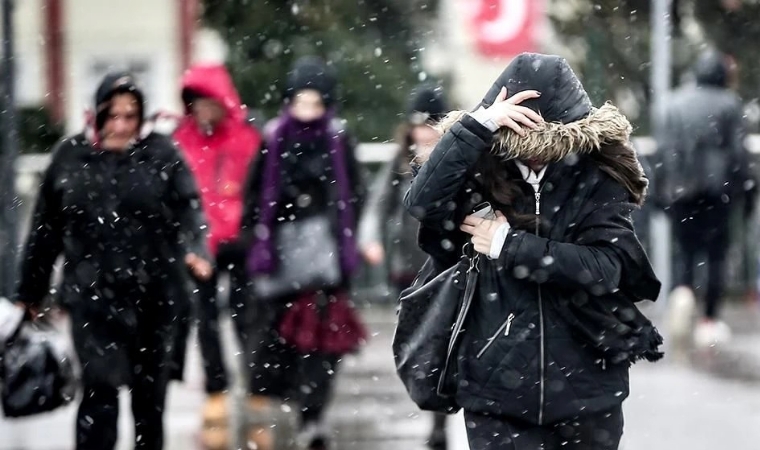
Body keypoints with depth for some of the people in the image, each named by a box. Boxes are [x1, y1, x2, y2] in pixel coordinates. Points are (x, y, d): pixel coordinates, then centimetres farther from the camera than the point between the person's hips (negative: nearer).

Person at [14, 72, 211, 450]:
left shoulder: (162, 154, -1)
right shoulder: (71, 156, 2)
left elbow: (187, 209, -11)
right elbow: (46, 227, 8)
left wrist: (194, 250, -32)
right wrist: (31, 290, 11)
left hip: (154, 294, 1)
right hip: (92, 295, 0)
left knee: (150, 391, 13)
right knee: (100, 389, -11)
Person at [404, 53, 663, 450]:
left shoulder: (598, 181, -3)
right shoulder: (484, 174, -2)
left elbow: (605, 266, -14)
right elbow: (422, 204, -20)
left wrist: (510, 246, -16)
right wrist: (477, 125, -27)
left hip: (585, 385, 1)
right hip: (498, 387, -1)